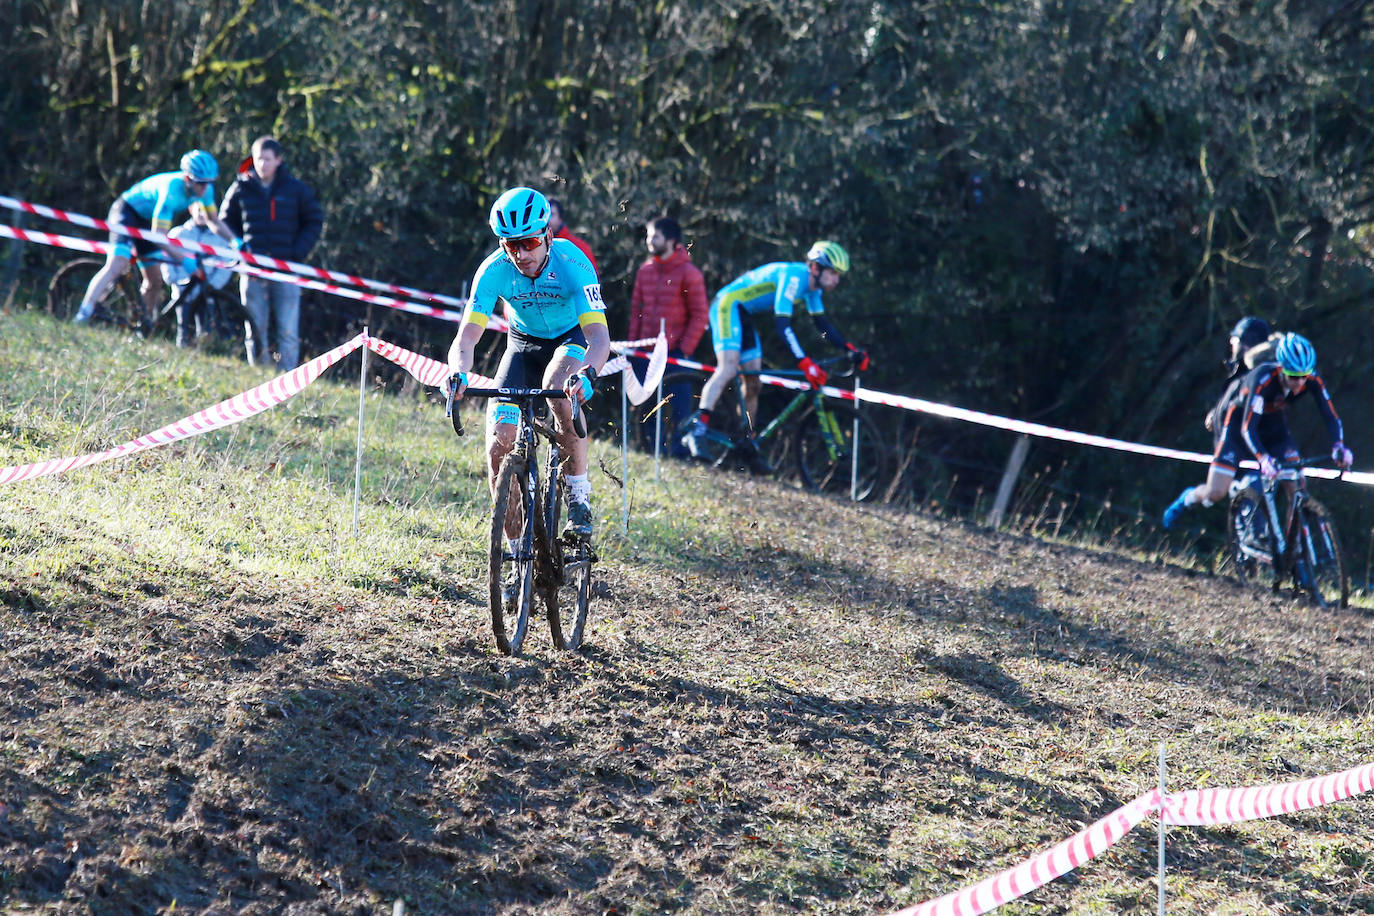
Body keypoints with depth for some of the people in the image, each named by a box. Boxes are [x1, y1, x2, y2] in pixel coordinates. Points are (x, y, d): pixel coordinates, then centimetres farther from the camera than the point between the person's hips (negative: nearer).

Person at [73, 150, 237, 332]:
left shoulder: (205, 189, -13)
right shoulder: (171, 189, -36)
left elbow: (214, 221, 3)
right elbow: (159, 236, -35)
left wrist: (234, 240, -14)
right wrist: (184, 260, -42)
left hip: (146, 222, 8)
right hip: (127, 212, -8)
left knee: (155, 281, 4)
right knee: (117, 265, -27)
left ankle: (143, 331, 17)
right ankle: (83, 316, -32)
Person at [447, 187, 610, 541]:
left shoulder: (572, 264, -32)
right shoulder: (494, 270, -25)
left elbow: (599, 337, -39)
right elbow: (466, 338, -29)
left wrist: (587, 374, -60)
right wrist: (459, 372, -51)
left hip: (573, 338, -3)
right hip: (524, 343, 3)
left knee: (558, 388, -38)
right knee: (500, 446, -13)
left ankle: (579, 494, -21)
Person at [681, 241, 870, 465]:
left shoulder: (812, 288, 4)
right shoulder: (793, 277, -25)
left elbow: (823, 325, 12)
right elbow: (782, 325, -32)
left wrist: (851, 350, -1)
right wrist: (805, 363, -39)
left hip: (744, 316, 10)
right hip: (728, 306, -10)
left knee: (753, 382, 7)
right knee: (728, 368, -26)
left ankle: (747, 446, 14)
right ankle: (697, 431, -34)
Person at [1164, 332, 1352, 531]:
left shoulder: (1313, 380, -24)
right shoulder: (1263, 379, -37)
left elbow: (1330, 417, -21)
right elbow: (1248, 428, -41)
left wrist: (1338, 447, -41)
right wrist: (1263, 459, -57)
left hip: (1274, 429, 4)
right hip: (1238, 423, -4)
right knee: (1215, 494, -12)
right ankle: (1189, 498, 22)